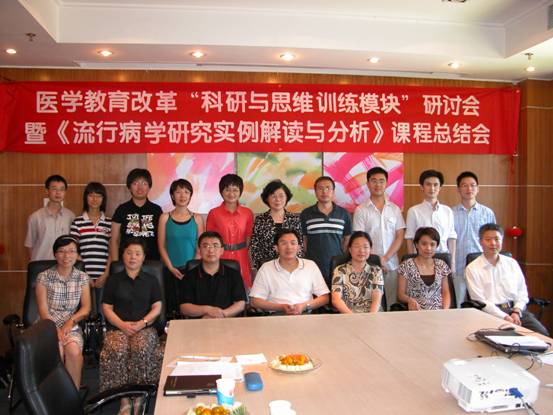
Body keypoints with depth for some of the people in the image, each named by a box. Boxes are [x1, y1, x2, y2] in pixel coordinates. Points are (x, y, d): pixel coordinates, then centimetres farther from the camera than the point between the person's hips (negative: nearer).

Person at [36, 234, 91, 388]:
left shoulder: (82, 277, 8)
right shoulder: (44, 277, 1)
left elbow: (86, 308, 4)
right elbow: (43, 309, -5)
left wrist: (71, 320, -15)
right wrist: (55, 329, -20)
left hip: (72, 326, 1)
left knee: (74, 351, -29)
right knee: (57, 353, -31)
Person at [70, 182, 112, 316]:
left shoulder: (109, 222, 7)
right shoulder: (77, 222, 5)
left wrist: (105, 275, -4)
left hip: (104, 276, 1)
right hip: (84, 276, 0)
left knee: (103, 313, 2)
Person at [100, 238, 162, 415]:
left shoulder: (151, 280, 16)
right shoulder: (113, 280, 16)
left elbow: (157, 307, 9)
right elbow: (107, 308, 9)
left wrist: (143, 322, -9)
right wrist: (122, 324, -8)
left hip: (145, 327, 0)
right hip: (118, 327, 1)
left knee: (141, 349, -34)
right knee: (117, 351, -32)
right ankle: (124, 399, -24)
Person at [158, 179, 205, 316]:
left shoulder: (197, 218, 4)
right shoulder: (165, 217, 3)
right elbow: (161, 246, 1)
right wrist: (171, 268, -8)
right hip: (171, 271, 0)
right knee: (172, 306, 1)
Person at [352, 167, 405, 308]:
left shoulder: (394, 209, 8)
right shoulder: (361, 210, 0)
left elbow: (400, 237, 4)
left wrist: (385, 258, -7)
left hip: (392, 264, 2)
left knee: (392, 303, 3)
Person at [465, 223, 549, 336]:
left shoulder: (512, 263, 13)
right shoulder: (472, 269, -2)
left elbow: (522, 292, 12)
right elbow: (479, 301, -8)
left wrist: (516, 312, -6)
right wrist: (505, 317, -15)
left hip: (516, 310, 4)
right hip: (492, 313, -4)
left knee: (542, 334, -18)